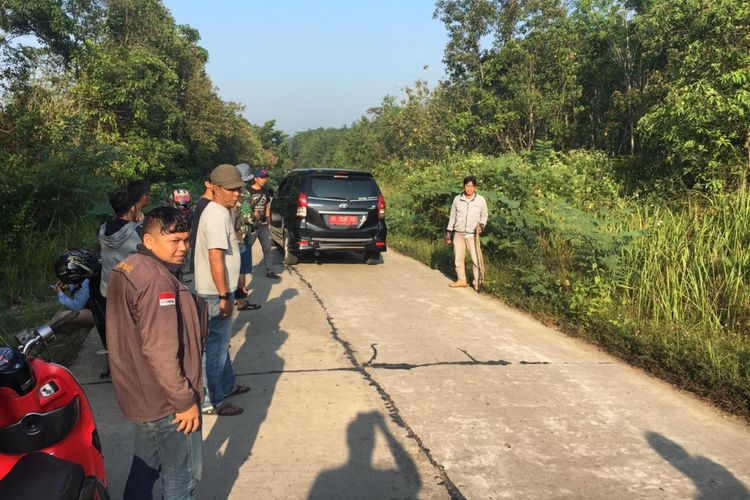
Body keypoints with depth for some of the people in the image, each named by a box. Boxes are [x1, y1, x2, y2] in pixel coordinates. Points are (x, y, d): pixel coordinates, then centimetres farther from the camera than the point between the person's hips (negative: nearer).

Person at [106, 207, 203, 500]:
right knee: (183, 475, 8)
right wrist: (186, 400, -20)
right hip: (165, 400, -9)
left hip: (139, 395, 10)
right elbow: (160, 350, -29)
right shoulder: (157, 280, -26)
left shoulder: (127, 269, 6)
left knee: (145, 466, 24)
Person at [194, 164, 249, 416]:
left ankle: (227, 385, 39)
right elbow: (216, 257, -27)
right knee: (215, 346, 0)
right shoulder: (218, 215, -21)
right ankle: (211, 402, 11)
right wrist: (224, 296, -25)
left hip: (219, 290, 11)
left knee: (220, 342, 22)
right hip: (216, 292, -11)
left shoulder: (219, 211, 11)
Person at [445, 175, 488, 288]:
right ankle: (461, 280, 20)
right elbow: (452, 217, 11)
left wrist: (481, 225, -8)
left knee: (476, 259, -7)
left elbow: (484, 216, 12)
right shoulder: (457, 199, 4)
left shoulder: (480, 200, 0)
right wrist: (448, 232, 9)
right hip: (458, 234, 2)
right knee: (459, 258, 8)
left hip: (472, 235, -2)